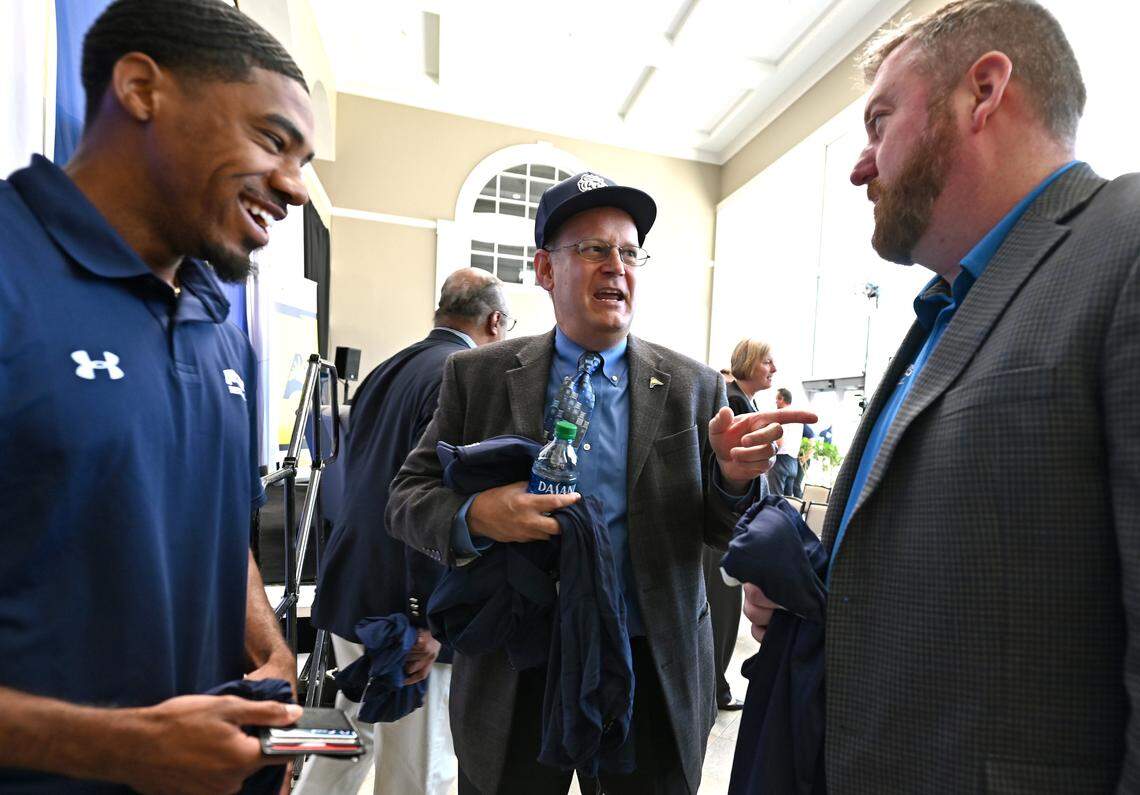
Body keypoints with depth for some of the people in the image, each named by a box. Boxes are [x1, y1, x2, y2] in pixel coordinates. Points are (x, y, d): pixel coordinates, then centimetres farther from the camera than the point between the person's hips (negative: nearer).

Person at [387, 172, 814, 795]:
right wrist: (473, 516, -23)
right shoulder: (477, 375, -3)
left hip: (653, 673, 1)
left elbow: (719, 531, 1)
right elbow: (406, 497, -2)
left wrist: (732, 476, -21)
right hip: (514, 675, 0)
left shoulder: (694, 386, -2)